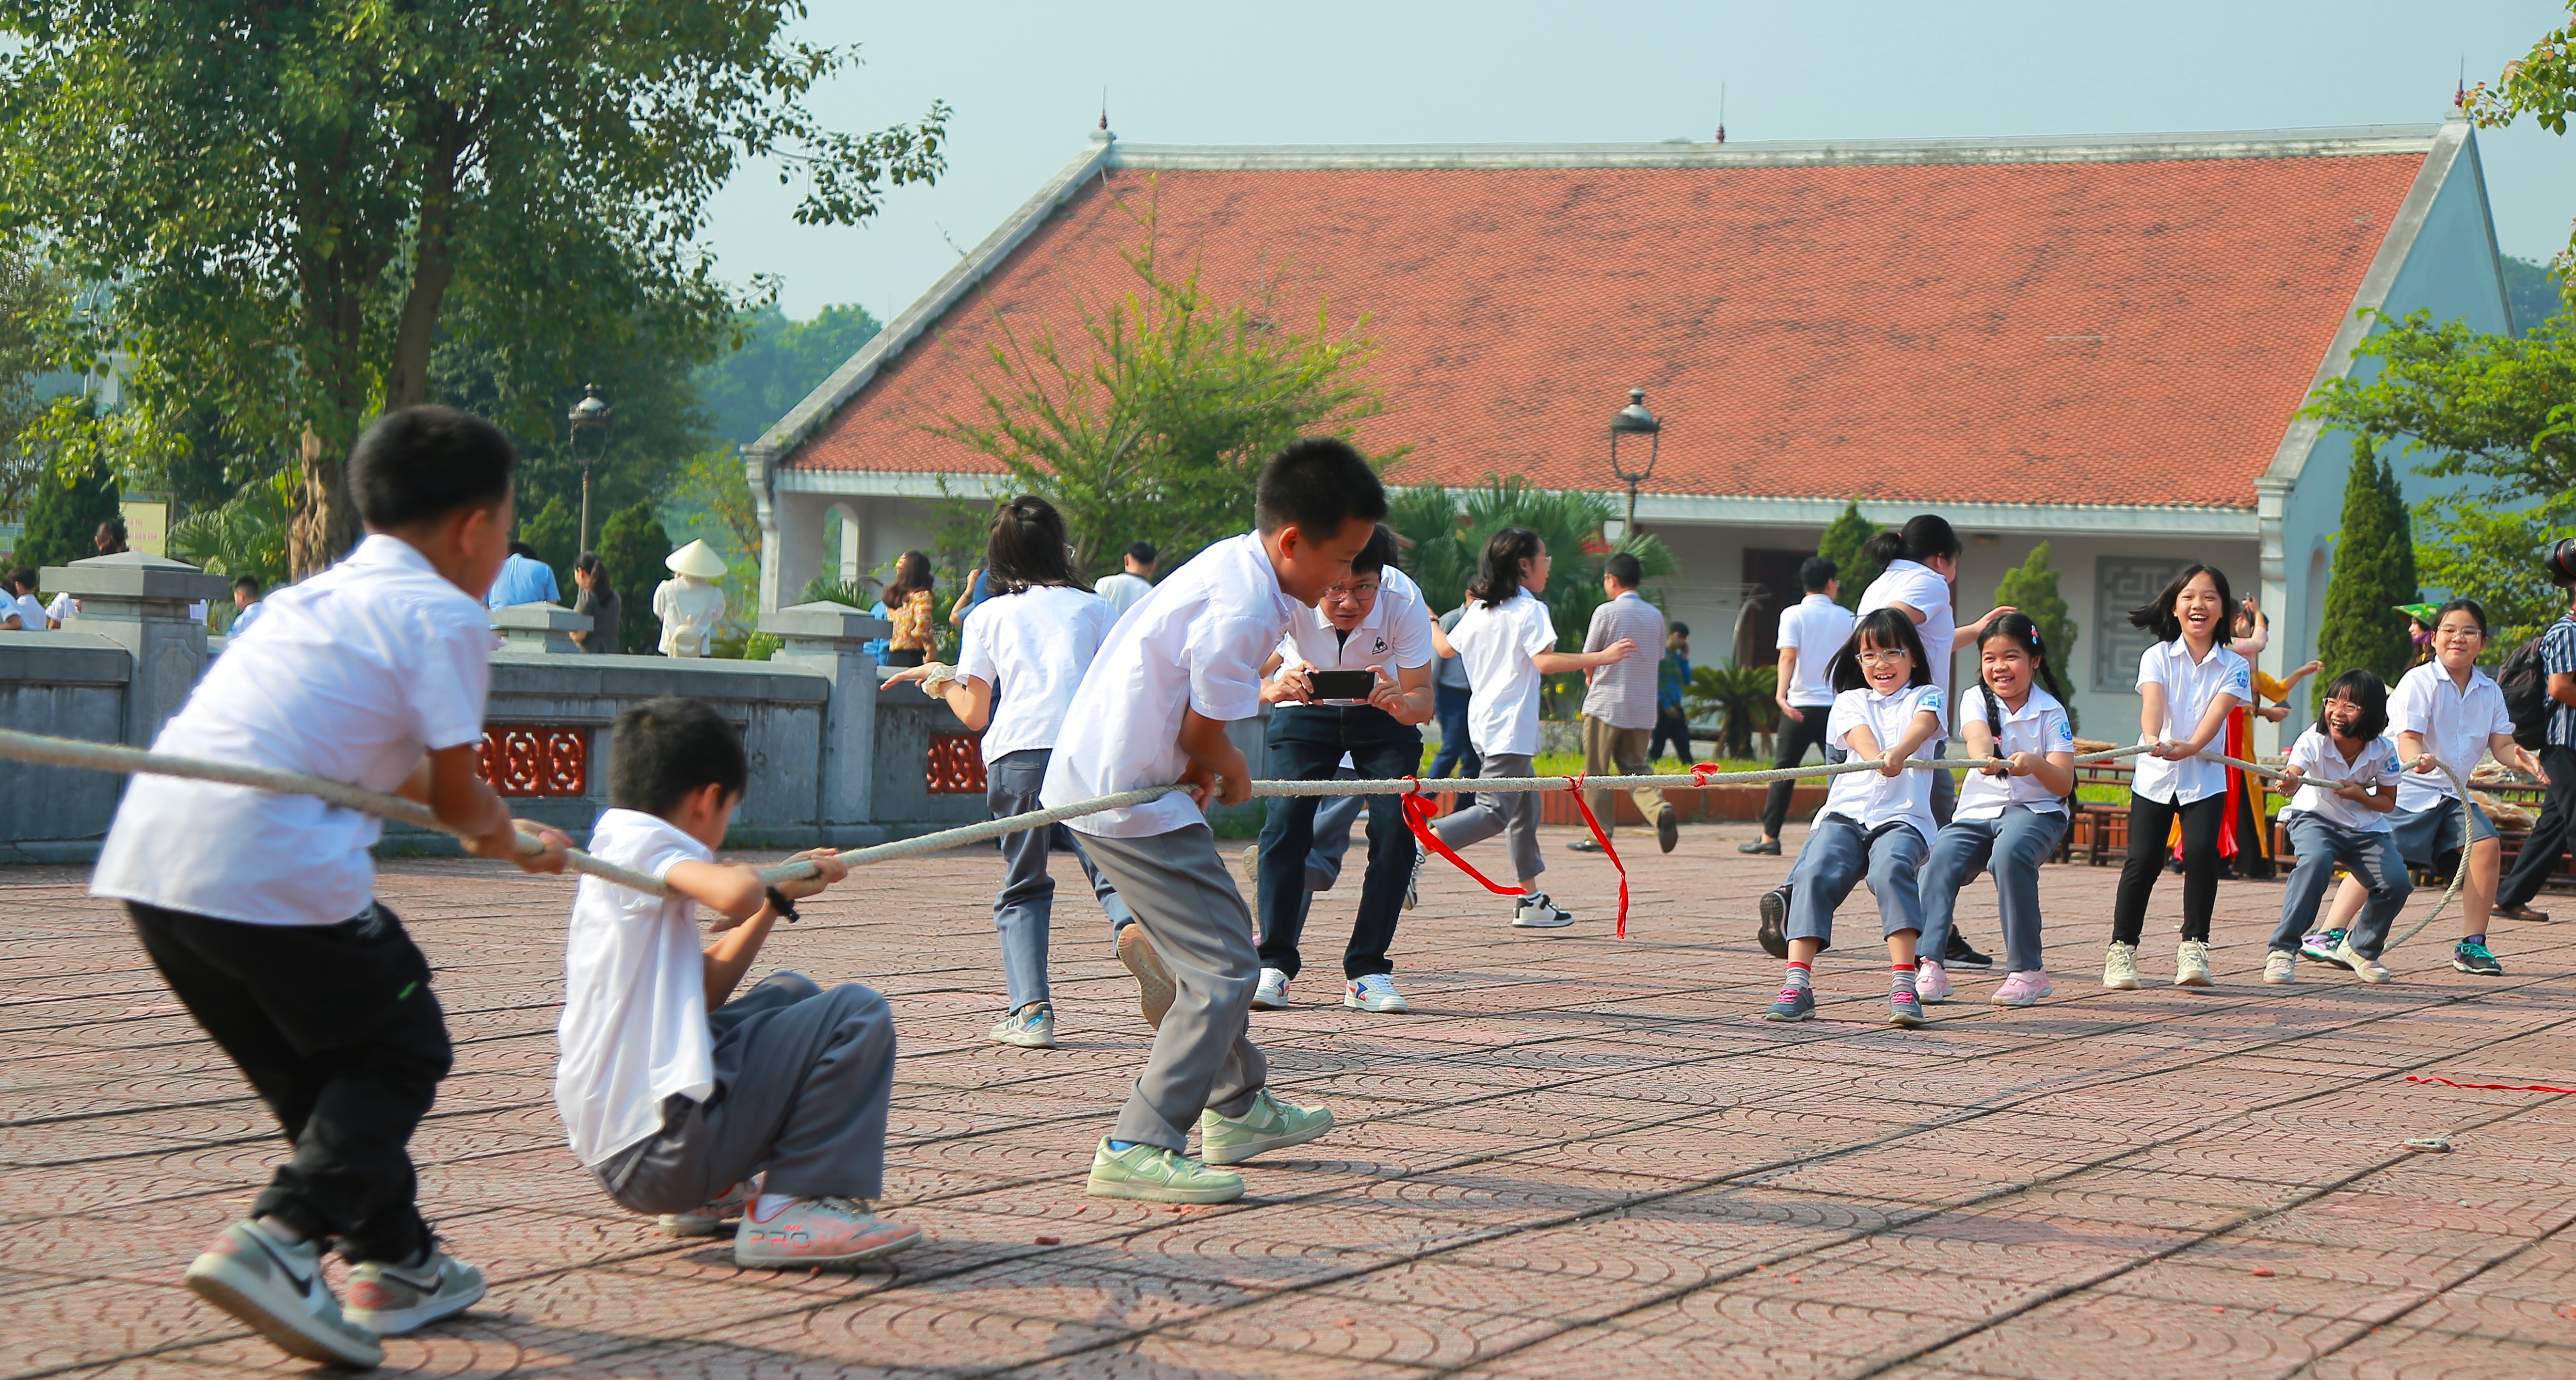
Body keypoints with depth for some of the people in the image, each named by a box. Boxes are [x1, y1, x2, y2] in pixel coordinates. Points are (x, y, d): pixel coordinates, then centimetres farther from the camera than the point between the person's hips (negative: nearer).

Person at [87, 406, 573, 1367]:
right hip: (272, 869, -8)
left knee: (309, 1070, 22)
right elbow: (454, 792, 0)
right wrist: (498, 832, 22)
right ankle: (279, 1238, -12)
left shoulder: (321, 596, 26)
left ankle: (396, 1263, 29)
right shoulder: (445, 614, 0)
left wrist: (503, 835, 42)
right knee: (401, 1054, 7)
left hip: (148, 856, 8)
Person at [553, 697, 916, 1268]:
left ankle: (713, 1194, 21)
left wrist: (779, 898, 23)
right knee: (858, 1014, -7)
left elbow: (706, 991, 23)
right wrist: (745, 875, -5)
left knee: (791, 994, 30)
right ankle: (793, 1211, -10)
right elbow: (736, 895, -29)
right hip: (661, 1151, -10)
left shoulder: (615, 844, 19)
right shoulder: (638, 839, -10)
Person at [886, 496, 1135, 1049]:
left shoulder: (987, 615, 18)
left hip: (1017, 751, 0)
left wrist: (942, 680, 34)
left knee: (1023, 888, 13)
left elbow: (974, 714, 16)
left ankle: (1030, 1011, -1)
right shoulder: (1093, 606, 19)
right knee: (1110, 867, 0)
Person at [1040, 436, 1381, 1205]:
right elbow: (1203, 731, -15)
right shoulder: (1243, 610, -24)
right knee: (1223, 969, -11)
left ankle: (1237, 1109, 40)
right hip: (1128, 796, -11)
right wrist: (1234, 778, 5)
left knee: (1218, 935, 24)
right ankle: (1137, 1150, -11)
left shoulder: (1235, 562, 7)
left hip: (1102, 776, 11)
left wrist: (1203, 768, 0)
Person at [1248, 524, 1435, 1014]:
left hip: (1385, 714, 0)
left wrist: (1400, 702, -51)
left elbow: (1423, 700, -28)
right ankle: (1274, 964, -9)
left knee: (1396, 828, -14)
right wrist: (1278, 688, -59)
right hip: (1306, 712, 0)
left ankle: (1367, 970, -7)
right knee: (1286, 822, -17)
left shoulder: (1404, 602, -32)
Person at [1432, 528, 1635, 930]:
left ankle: (1530, 900, 15)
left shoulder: (1479, 610, 13)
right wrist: (1602, 658, -20)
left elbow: (1448, 648, 22)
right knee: (1495, 812, -13)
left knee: (1526, 806, 14)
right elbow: (1544, 661, -22)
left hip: (1484, 721, 9)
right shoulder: (1529, 610, -10)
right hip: (1510, 726, -9)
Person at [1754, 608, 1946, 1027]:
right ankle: (1797, 986, -32)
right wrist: (1877, 759, -28)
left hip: (1903, 816, -2)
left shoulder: (1926, 696, 16)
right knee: (1814, 873, -26)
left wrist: (1899, 751, -34)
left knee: (1892, 868, -33)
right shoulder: (1850, 701, 21)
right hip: (1845, 811, 2)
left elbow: (1923, 725, -9)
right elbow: (1859, 735, -3)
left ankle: (1904, 987, -36)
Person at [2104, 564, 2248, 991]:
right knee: (2143, 860, -9)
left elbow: (2216, 714, -17)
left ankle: (2194, 947, -6)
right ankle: (2122, 948, 6)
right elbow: (2152, 703, -21)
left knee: (2201, 851, -18)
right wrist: (2152, 738, -43)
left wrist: (2189, 747, -38)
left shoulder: (2233, 667, -2)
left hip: (2205, 777, 0)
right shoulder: (2157, 657, -3)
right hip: (2154, 776, 0)